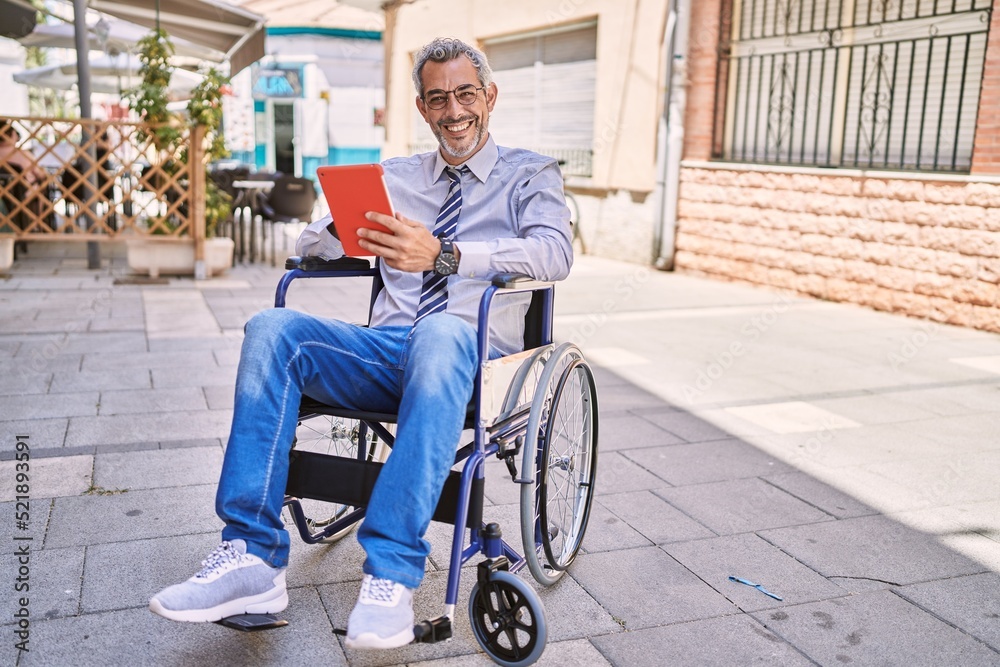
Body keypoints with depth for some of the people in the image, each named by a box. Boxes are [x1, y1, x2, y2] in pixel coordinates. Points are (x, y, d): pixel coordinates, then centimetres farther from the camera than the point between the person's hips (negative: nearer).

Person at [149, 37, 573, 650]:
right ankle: (253, 558, -23)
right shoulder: (395, 176, 24)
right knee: (273, 329, -22)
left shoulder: (530, 175, 12)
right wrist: (343, 230, -8)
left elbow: (555, 253, -10)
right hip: (385, 349, 4)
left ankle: (392, 576, -39)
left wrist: (443, 255, -24)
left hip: (469, 353, -4)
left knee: (441, 334, -39)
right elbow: (310, 245, 19)